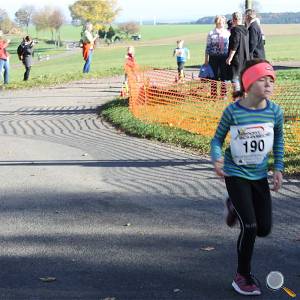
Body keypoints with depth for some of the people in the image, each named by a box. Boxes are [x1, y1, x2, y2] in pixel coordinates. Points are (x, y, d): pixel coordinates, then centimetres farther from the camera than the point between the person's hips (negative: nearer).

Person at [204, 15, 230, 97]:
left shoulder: (228, 33, 5)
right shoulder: (211, 34, 0)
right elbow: (208, 47, 3)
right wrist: (206, 59, 2)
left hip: (224, 57, 1)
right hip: (214, 57, -1)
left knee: (224, 76, 3)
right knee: (214, 76, 4)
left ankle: (223, 94, 11)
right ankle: (213, 95, 11)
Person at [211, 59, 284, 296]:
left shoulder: (275, 112, -9)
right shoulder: (233, 111, -18)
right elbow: (218, 139, -6)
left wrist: (279, 168, 5)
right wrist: (216, 159, -25)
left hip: (260, 175, 4)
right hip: (236, 174, -4)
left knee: (264, 229, 8)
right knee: (250, 227, -11)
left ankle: (236, 207, 40)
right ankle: (243, 276, 10)